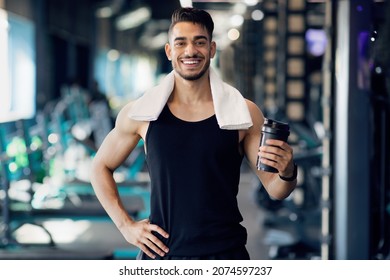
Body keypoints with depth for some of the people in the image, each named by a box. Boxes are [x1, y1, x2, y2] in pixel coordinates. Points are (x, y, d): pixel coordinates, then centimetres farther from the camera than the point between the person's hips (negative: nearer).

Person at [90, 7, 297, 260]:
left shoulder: (244, 114, -2)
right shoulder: (140, 115, -1)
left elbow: (275, 189, 1)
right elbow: (101, 167, 13)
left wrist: (287, 172, -21)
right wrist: (126, 225, 3)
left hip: (225, 256, 0)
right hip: (161, 252, 0)